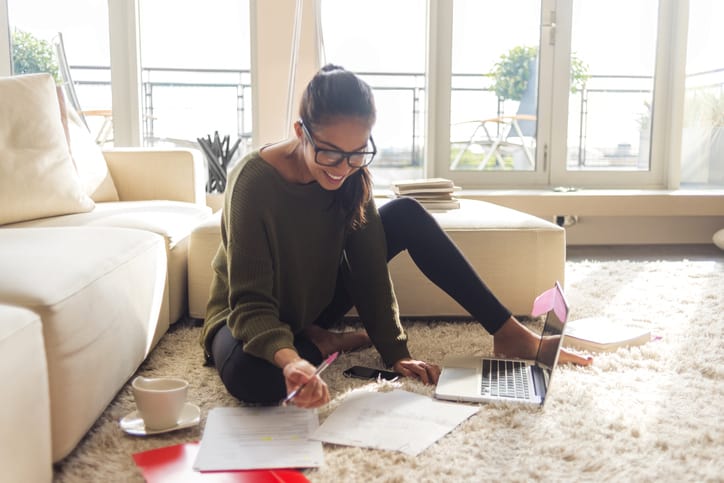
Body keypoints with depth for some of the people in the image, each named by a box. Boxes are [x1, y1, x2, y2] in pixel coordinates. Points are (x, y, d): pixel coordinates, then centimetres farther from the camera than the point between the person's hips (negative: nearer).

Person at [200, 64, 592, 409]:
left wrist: (396, 353, -19)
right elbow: (251, 303, -32)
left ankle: (508, 333, -7)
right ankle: (326, 344, -11)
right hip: (250, 321, -5)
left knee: (407, 216, -11)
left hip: (314, 303, 5)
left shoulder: (351, 175, -14)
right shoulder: (255, 180, -30)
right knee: (252, 377, -43)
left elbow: (368, 269, -12)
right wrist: (290, 360, -51)